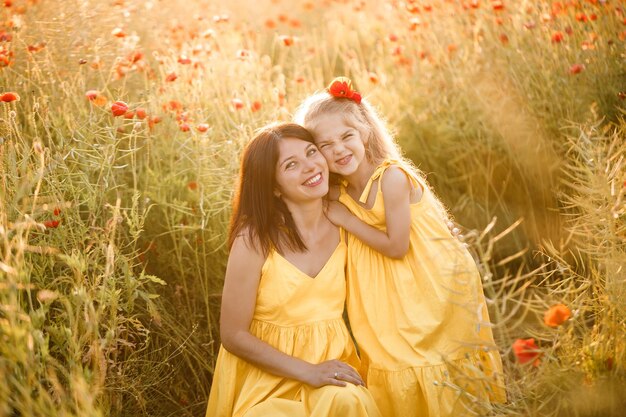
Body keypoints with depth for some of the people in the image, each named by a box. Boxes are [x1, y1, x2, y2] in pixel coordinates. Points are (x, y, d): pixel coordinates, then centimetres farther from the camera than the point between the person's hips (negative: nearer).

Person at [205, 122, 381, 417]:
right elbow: (233, 335, -10)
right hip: (266, 375, -3)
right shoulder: (255, 239, -13)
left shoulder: (342, 227, 0)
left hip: (332, 362, 4)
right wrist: (309, 371, -16)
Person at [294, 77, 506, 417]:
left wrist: (345, 219, -16)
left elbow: (396, 247, -21)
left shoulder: (392, 177, -23)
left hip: (436, 283, -6)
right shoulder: (339, 192, -3)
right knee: (394, 374, 11)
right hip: (394, 294, 7)